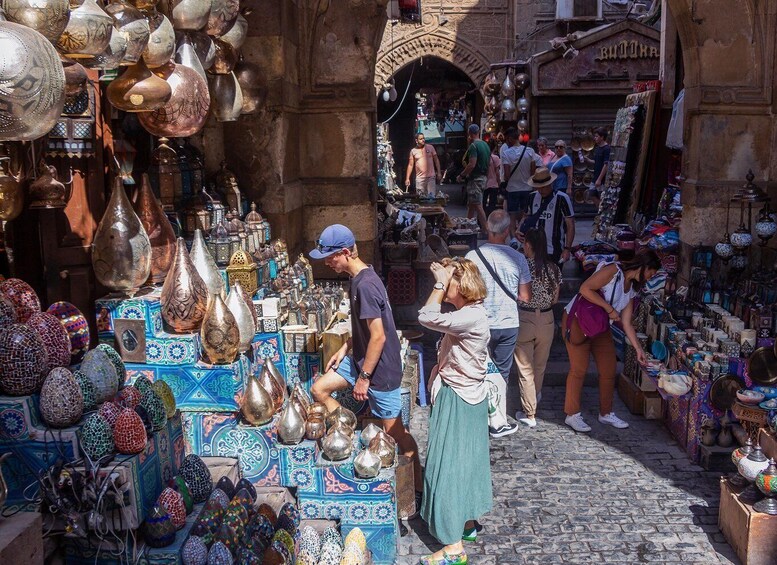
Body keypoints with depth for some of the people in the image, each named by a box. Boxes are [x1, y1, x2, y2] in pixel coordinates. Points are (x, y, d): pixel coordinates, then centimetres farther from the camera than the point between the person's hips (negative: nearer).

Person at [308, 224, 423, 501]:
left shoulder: (365, 285, -26)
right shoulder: (359, 277, 5)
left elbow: (378, 336, -26)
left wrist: (363, 377, -20)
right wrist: (344, 349, 12)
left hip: (380, 368, -10)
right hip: (361, 358, 10)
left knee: (395, 431, 1)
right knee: (319, 389, 13)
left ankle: (419, 487, 15)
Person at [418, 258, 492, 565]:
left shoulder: (471, 317, -24)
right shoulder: (467, 314, 8)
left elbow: (427, 318, -33)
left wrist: (440, 282, -25)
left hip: (458, 401, -10)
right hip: (464, 397, 10)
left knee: (449, 465, -6)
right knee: (465, 461, 19)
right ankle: (467, 522, 34)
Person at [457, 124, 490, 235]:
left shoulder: (473, 146, -15)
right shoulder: (485, 145, 13)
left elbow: (472, 164, -23)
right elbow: (489, 162, 18)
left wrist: (461, 175, -14)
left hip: (475, 179, -10)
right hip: (483, 177, 10)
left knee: (478, 206, -8)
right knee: (471, 205, 17)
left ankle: (485, 231, -9)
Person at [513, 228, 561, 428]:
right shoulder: (554, 268, -3)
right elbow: (555, 299, 5)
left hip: (524, 319, -4)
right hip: (546, 320, 4)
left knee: (525, 368, 5)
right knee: (540, 365, 24)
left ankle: (529, 414, 6)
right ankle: (536, 395, 49)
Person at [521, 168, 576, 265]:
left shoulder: (561, 199, -9)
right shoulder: (533, 197, 6)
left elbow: (570, 226, -8)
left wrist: (567, 249, -15)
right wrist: (520, 231, -2)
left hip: (554, 253, -4)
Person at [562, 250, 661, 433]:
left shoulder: (632, 288, 9)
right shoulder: (612, 271, -17)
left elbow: (626, 323, 9)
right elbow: (585, 289, -25)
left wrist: (639, 349, 6)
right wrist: (609, 309, -23)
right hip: (577, 321, -9)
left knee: (609, 370, 9)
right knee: (579, 368, -6)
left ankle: (606, 413, 25)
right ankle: (572, 415, 6)